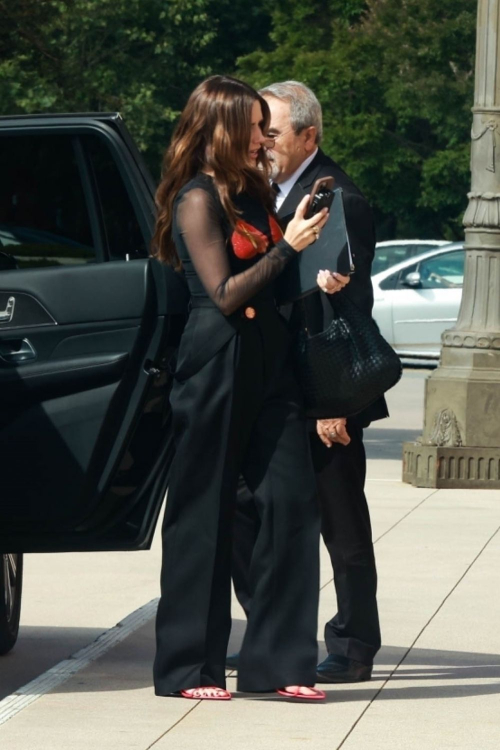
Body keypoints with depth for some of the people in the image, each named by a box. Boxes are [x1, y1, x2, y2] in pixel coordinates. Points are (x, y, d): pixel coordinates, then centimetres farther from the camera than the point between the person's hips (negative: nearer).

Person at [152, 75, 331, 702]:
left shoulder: (253, 194, 15)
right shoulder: (198, 200, -9)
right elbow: (225, 294, -14)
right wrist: (288, 246, -12)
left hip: (267, 366, 7)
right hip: (216, 366, -7)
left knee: (292, 501, -1)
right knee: (204, 515, 0)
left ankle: (277, 660, 4)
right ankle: (188, 668, 7)